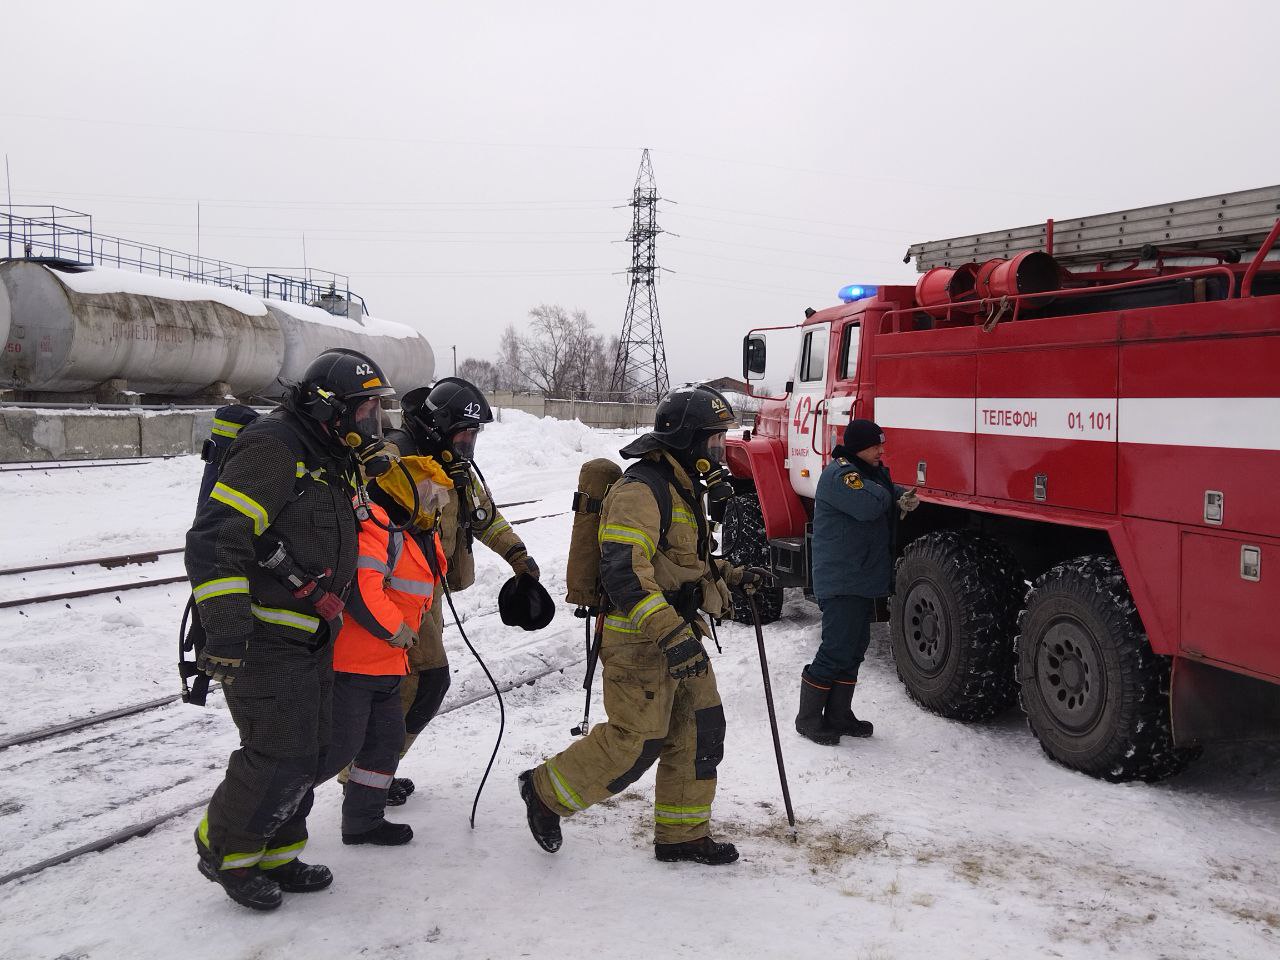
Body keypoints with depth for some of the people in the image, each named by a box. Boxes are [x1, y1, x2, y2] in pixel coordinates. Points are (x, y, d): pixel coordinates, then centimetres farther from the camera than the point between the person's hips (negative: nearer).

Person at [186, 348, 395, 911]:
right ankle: (224, 852, 17)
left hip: (311, 642, 10)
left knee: (306, 753, 15)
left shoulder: (332, 462, 14)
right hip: (263, 641, -9)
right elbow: (215, 538, -25)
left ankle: (274, 857, 31)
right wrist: (225, 632, -29)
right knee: (280, 756, -7)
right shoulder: (273, 448, -18)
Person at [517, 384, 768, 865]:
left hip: (678, 634, 10)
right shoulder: (642, 487, -18)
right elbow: (624, 569, -29)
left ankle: (682, 835, 25)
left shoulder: (682, 487, 16)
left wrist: (730, 577, 16)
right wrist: (671, 633, -35)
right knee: (636, 742, -4)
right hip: (640, 640, -10)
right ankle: (546, 791, 17)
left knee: (700, 732, 11)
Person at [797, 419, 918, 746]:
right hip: (841, 581, -11)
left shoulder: (866, 471, 17)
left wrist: (905, 497, 1)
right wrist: (887, 492, -7)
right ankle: (808, 719, 5)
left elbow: (887, 493, 26)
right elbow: (867, 504, -29)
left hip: (863, 580, 11)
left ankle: (839, 715, 24)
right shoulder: (840, 472, -16)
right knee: (836, 651, -7)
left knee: (854, 650, 15)